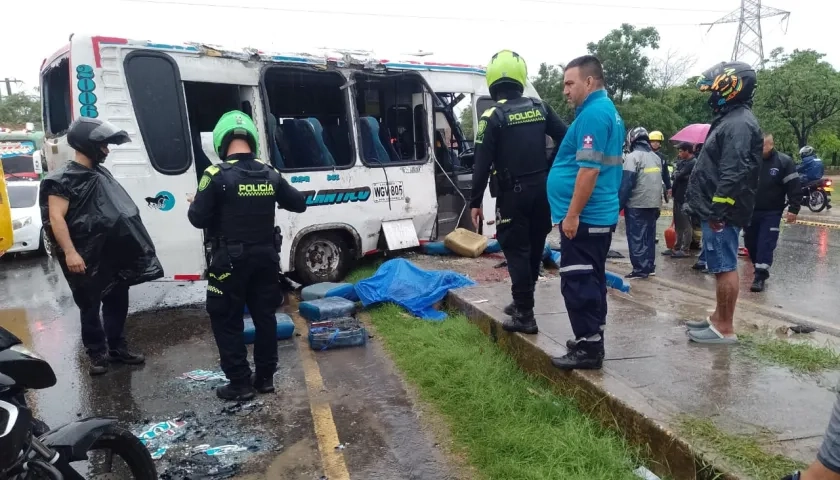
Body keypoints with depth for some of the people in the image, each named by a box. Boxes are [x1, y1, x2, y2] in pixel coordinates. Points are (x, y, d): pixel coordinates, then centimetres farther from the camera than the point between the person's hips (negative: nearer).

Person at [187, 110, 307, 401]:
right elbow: (299, 204, 11)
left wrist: (194, 204, 8)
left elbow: (198, 219, -13)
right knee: (265, 316, 14)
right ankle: (265, 377, 23)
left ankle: (240, 383, 11)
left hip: (231, 260, -5)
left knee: (226, 320, 8)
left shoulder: (217, 175, -14)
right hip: (265, 257, 5)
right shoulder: (270, 174, 1)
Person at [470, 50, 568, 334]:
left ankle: (525, 315, 2)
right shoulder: (540, 108, 6)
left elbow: (482, 163, -12)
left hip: (513, 193, -5)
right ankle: (522, 303, 31)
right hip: (540, 190, 5)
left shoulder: (492, 116, -9)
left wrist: (476, 201, -7)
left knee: (516, 252, 1)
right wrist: (549, 173, 11)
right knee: (533, 248, 17)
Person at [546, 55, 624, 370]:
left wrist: (572, 214, -21)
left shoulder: (593, 113, -16)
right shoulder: (608, 111, 17)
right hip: (600, 215, 11)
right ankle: (592, 340, 25)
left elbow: (589, 169, -24)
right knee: (591, 280, 16)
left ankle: (588, 348, 2)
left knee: (577, 284, -5)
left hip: (584, 217, -11)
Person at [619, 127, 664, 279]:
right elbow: (658, 182, 14)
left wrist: (619, 204, -12)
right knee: (649, 236, 13)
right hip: (653, 204, 7)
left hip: (636, 205, -7)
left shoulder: (632, 157, -10)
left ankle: (640, 269, -3)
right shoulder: (656, 157, 12)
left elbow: (626, 183, -16)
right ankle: (650, 266, 17)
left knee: (636, 237, -3)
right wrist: (657, 204, 18)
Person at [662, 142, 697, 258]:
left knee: (685, 224, -3)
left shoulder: (693, 163, -13)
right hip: (678, 196, 9)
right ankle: (677, 247, 22)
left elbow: (679, 176, -18)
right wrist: (673, 189, -4)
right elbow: (675, 175, 11)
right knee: (678, 223, 14)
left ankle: (685, 250, 1)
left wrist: (676, 173, 3)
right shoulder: (682, 162, 15)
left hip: (686, 197, -9)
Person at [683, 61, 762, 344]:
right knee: (722, 267, 16)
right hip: (717, 210, 11)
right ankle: (719, 318, 26)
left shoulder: (739, 123, -15)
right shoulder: (730, 120, 18)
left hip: (722, 213, -11)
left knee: (725, 268, -5)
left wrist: (718, 211, -23)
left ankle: (725, 329, 1)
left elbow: (734, 173, -23)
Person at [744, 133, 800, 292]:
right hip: (749, 211, 4)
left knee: (766, 245, -8)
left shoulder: (784, 161, -6)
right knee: (750, 243, 11)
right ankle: (759, 268, 30)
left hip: (771, 213, -3)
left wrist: (793, 209, -12)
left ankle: (760, 276, -5)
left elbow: (794, 187, -6)